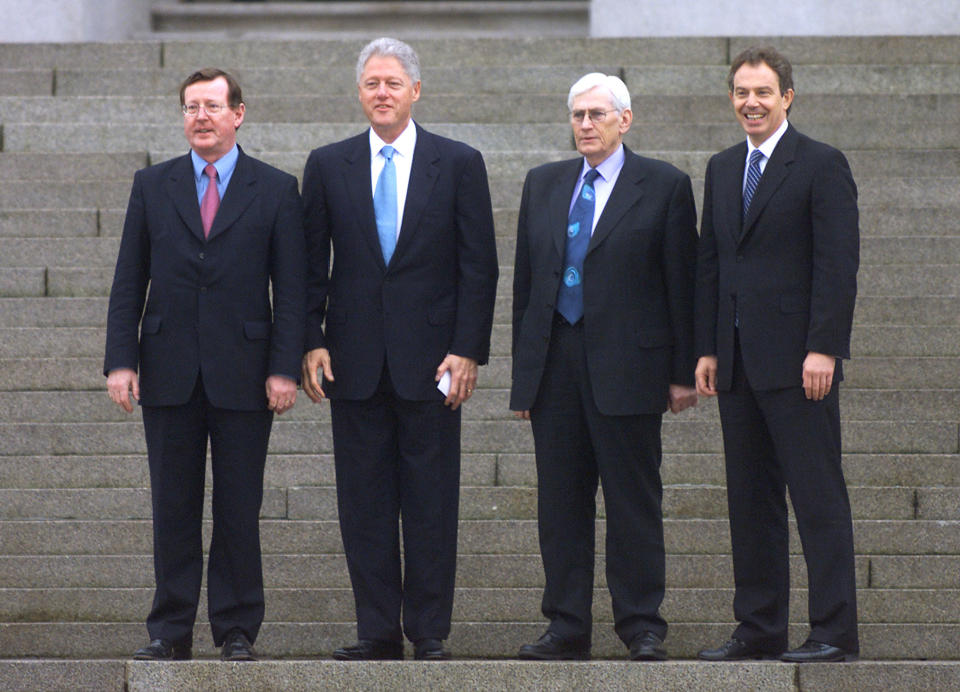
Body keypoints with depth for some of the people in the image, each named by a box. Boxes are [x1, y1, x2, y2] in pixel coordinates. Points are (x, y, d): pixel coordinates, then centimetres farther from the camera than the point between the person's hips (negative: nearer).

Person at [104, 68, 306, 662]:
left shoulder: (276, 190, 4)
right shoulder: (152, 186, 9)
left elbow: (291, 288, 1)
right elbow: (129, 281, 8)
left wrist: (285, 368, -8)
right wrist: (120, 360, -2)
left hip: (243, 377, -2)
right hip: (169, 373, 2)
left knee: (239, 510, 2)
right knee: (173, 508, 4)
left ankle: (238, 630, 9)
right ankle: (172, 630, 10)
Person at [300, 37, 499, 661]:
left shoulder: (459, 164, 3)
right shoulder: (328, 166, 8)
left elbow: (479, 265, 1)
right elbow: (311, 264, 9)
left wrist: (467, 351, -6)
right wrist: (313, 343, -1)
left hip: (431, 358, -2)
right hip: (355, 362, 2)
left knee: (431, 504, 0)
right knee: (364, 504, 3)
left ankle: (429, 633, 6)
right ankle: (378, 630, 8)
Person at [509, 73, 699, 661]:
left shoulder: (664, 186, 1)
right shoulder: (544, 184, 13)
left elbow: (682, 282, 0)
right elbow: (525, 280, 15)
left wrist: (684, 371, -4)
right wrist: (524, 369, 10)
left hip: (627, 364, -4)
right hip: (554, 363, 4)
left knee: (634, 499, -1)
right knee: (561, 501, 5)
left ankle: (643, 627, 5)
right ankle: (568, 628, 11)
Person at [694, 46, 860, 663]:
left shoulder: (821, 165, -4)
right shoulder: (722, 170, 17)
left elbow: (838, 263, -10)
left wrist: (823, 349, -17)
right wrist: (708, 349, 10)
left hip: (798, 359, -7)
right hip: (739, 359, 7)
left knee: (819, 496, -6)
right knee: (750, 498, 8)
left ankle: (835, 632, -6)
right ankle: (760, 629, 14)